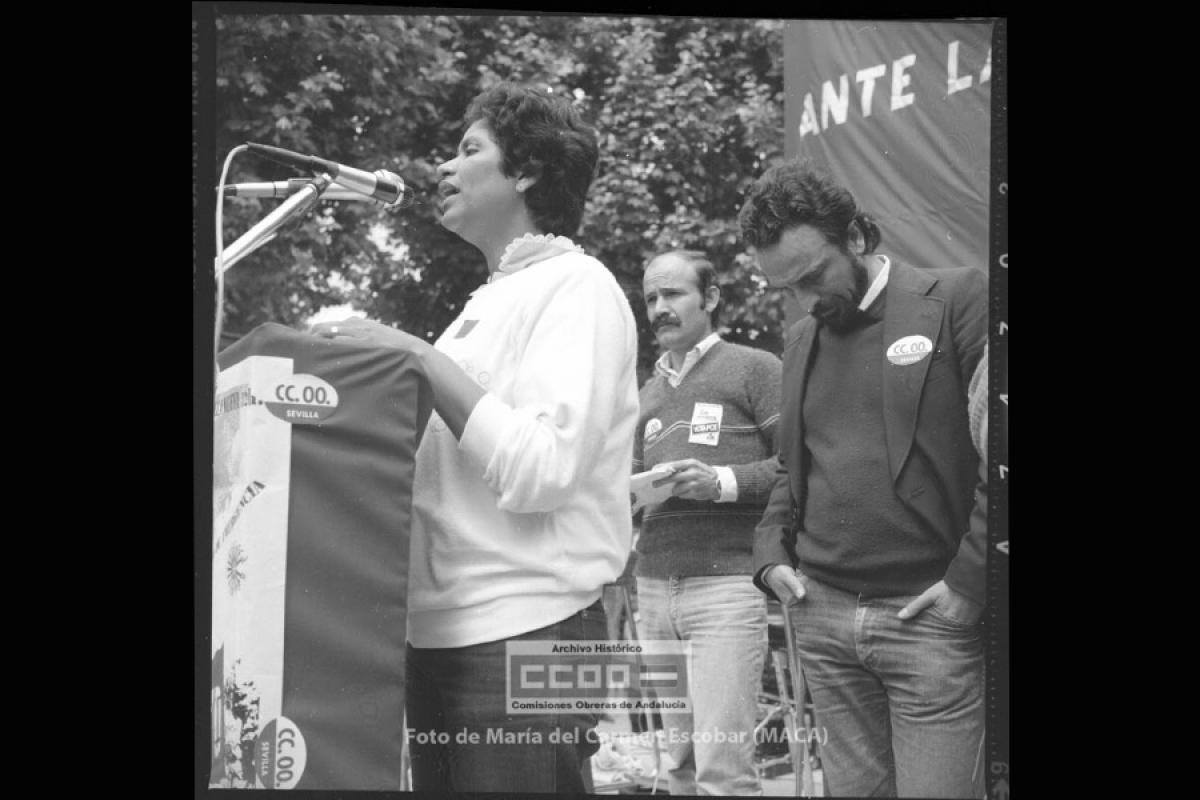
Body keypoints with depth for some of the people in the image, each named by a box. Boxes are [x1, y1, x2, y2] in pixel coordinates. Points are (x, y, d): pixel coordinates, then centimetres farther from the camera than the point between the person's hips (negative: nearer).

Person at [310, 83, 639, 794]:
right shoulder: (492, 302, 18)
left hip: (525, 636, -8)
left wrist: (418, 359, -16)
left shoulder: (577, 287, -8)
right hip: (442, 632, 9)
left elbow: (541, 470, -21)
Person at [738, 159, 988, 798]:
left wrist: (970, 580, -14)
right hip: (821, 614, 6)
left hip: (930, 616, -5)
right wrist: (772, 553, 9)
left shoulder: (959, 302, -5)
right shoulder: (800, 339, 15)